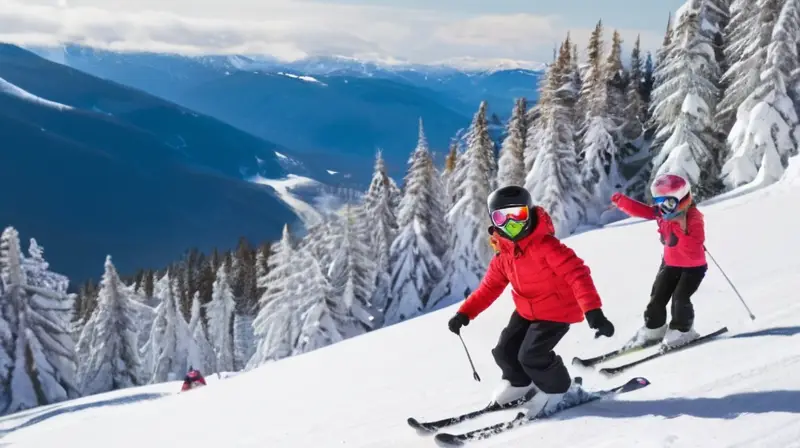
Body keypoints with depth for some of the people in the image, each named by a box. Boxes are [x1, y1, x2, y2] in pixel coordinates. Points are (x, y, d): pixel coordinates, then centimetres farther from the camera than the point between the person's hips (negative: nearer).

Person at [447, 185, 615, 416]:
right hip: (526, 311, 8)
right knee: (505, 351, 8)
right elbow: (490, 287, 9)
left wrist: (593, 310, -42)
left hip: (557, 311, -8)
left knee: (531, 355, -15)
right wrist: (465, 313, 0)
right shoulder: (503, 256, -3)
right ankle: (519, 383, 39)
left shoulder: (545, 245, -27)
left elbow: (576, 273, -33)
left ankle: (557, 388, 15)